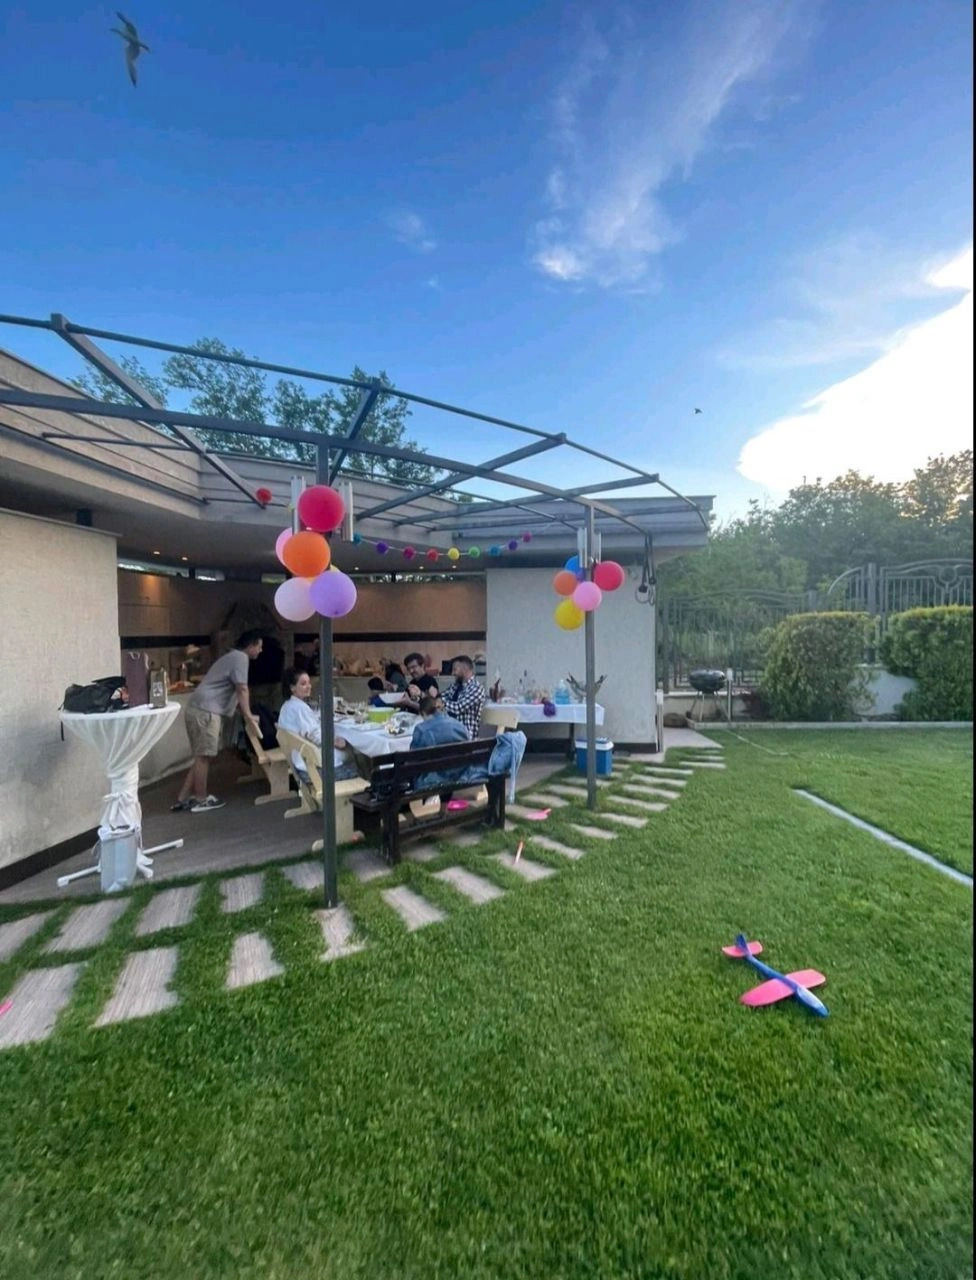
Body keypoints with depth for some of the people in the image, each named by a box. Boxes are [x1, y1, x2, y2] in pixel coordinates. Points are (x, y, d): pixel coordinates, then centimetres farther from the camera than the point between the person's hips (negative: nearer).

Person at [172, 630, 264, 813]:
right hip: (205, 711, -10)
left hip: (199, 709, 10)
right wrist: (249, 715, -5)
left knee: (201, 756, 14)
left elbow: (233, 691, 29)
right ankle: (200, 800, 9)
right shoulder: (241, 658, -8)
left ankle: (183, 798, 19)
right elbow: (241, 689, -12)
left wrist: (245, 713, 30)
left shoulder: (233, 656, 24)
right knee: (204, 756, -1)